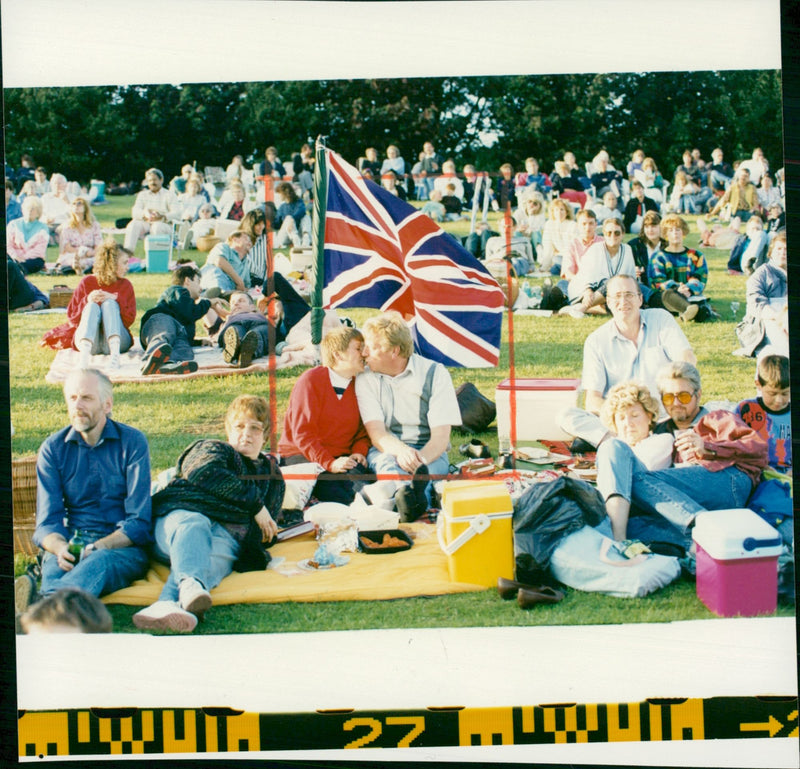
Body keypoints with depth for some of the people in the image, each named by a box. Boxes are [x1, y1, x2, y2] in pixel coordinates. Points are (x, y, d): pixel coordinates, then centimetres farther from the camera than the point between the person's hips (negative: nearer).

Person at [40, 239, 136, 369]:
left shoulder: (126, 285, 16)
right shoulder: (87, 282, 12)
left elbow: (130, 319, 4)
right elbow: (71, 318, 7)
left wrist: (116, 300, -11)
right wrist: (87, 301, -11)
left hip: (116, 339, 0)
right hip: (88, 339, 0)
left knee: (108, 303, -23)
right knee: (92, 306, -27)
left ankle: (115, 353, -49)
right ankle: (84, 354, -55)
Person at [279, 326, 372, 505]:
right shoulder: (310, 381, -3)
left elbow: (362, 430, 19)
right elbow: (302, 433, -10)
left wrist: (359, 452, -6)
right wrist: (329, 463, -22)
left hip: (342, 457, 4)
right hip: (301, 455, -4)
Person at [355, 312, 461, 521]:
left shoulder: (435, 373, -1)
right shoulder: (366, 379, 3)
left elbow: (441, 435, -9)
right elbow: (376, 432, -10)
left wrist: (420, 458, -31)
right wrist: (401, 451, -33)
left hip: (429, 454, 1)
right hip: (386, 451, 0)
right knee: (387, 461, -36)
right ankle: (409, 497, -69)